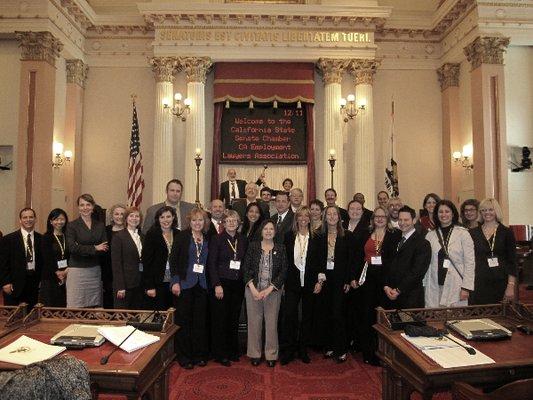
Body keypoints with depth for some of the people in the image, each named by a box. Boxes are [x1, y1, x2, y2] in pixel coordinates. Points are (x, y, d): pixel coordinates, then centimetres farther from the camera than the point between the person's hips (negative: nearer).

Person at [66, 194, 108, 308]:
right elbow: (72, 248, -12)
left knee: (95, 305, 4)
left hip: (95, 271, 3)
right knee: (76, 306, -2)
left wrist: (83, 250, -9)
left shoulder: (100, 225, 8)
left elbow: (105, 248, 0)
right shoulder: (72, 226, 0)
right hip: (77, 271, -3)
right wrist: (94, 248, -12)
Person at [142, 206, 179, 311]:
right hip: (157, 283, -4)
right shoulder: (152, 234, -5)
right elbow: (146, 262, -8)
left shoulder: (178, 235, 7)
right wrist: (149, 286, -12)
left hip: (173, 283, 4)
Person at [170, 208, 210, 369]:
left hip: (202, 285, 4)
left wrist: (212, 284, 6)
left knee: (200, 320, 8)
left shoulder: (207, 239, 8)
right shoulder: (183, 236, -3)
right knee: (183, 320, 5)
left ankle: (199, 354, 23)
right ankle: (184, 356, 19)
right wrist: (175, 281, -12)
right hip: (185, 284, -3)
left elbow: (209, 264, 11)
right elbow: (174, 259, -6)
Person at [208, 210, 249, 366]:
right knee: (220, 319, 4)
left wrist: (245, 282, 4)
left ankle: (233, 350, 27)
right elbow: (211, 264, -8)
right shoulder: (216, 239, -5)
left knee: (234, 318, 11)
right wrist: (217, 285, -13)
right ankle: (220, 354, 18)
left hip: (238, 284, 4)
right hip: (221, 284, -4)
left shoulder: (243, 240, 8)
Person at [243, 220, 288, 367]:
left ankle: (271, 355, 22)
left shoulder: (281, 249, 2)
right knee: (254, 322, 6)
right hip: (253, 290, 0)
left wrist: (268, 290, -10)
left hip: (273, 291, 0)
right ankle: (254, 354, 22)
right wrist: (253, 288, -10)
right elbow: (246, 268, 0)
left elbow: (283, 271, -2)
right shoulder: (253, 246, 2)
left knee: (272, 322, 5)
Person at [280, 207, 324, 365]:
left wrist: (320, 281, -3)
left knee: (307, 316, 10)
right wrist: (281, 281, 0)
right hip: (292, 283, 0)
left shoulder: (316, 238, 2)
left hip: (310, 283, 1)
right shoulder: (288, 236, 3)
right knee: (289, 315, -4)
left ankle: (303, 350, 25)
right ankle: (287, 351, 11)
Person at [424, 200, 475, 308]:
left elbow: (470, 262, -1)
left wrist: (466, 287, -8)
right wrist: (424, 286, 4)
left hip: (456, 287, -2)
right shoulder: (430, 235, 9)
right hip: (434, 288, 2)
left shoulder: (463, 233, 2)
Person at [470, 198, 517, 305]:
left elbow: (512, 262, -1)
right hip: (478, 284, 1)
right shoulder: (473, 233, 7)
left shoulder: (506, 232, 2)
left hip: (500, 283, -1)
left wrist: (511, 286, -7)